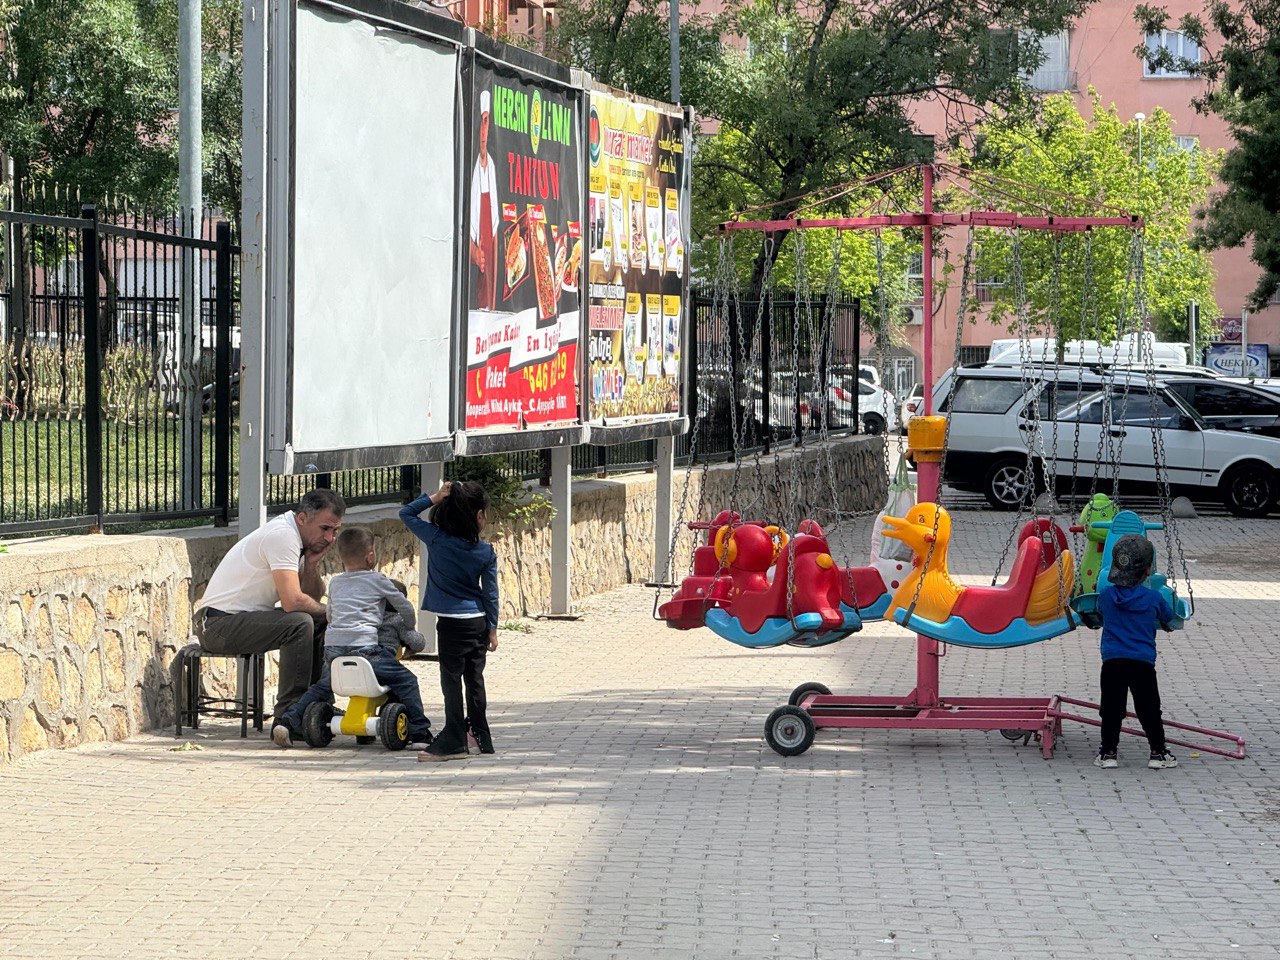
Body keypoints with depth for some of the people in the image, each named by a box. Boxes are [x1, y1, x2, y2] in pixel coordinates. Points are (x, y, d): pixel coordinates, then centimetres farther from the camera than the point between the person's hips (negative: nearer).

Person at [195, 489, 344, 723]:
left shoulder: (297, 537, 9)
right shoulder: (282, 536, -21)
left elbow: (312, 598, 10)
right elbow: (292, 601, -29)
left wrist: (312, 564, -8)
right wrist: (326, 611, -10)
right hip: (219, 623, -10)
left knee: (320, 622, 7)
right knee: (299, 622, -27)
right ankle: (288, 712, -23)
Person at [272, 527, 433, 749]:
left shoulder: (335, 583, 22)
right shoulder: (378, 580, 8)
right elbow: (406, 608, 18)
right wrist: (408, 630, 37)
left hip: (332, 647, 5)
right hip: (364, 646, -5)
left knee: (322, 687, 28)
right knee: (406, 681, 1)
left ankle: (288, 721, 17)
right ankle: (419, 733, -7)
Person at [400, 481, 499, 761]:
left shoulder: (437, 539, -9)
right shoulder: (486, 553, -2)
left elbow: (406, 513, 3)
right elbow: (490, 593, 2)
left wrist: (435, 497, -2)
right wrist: (492, 630, 10)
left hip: (451, 622, -4)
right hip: (479, 622, 4)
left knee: (451, 679, -1)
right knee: (474, 679, 13)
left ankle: (454, 741, -4)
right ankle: (482, 737, 21)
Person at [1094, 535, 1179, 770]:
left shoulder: (1106, 594, 2)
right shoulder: (1154, 598, -1)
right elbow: (1168, 620, 15)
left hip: (1112, 662, 1)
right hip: (1143, 663, -1)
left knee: (1111, 710, 7)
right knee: (1149, 710, 7)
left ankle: (1108, 752, 8)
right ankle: (1158, 752, 11)